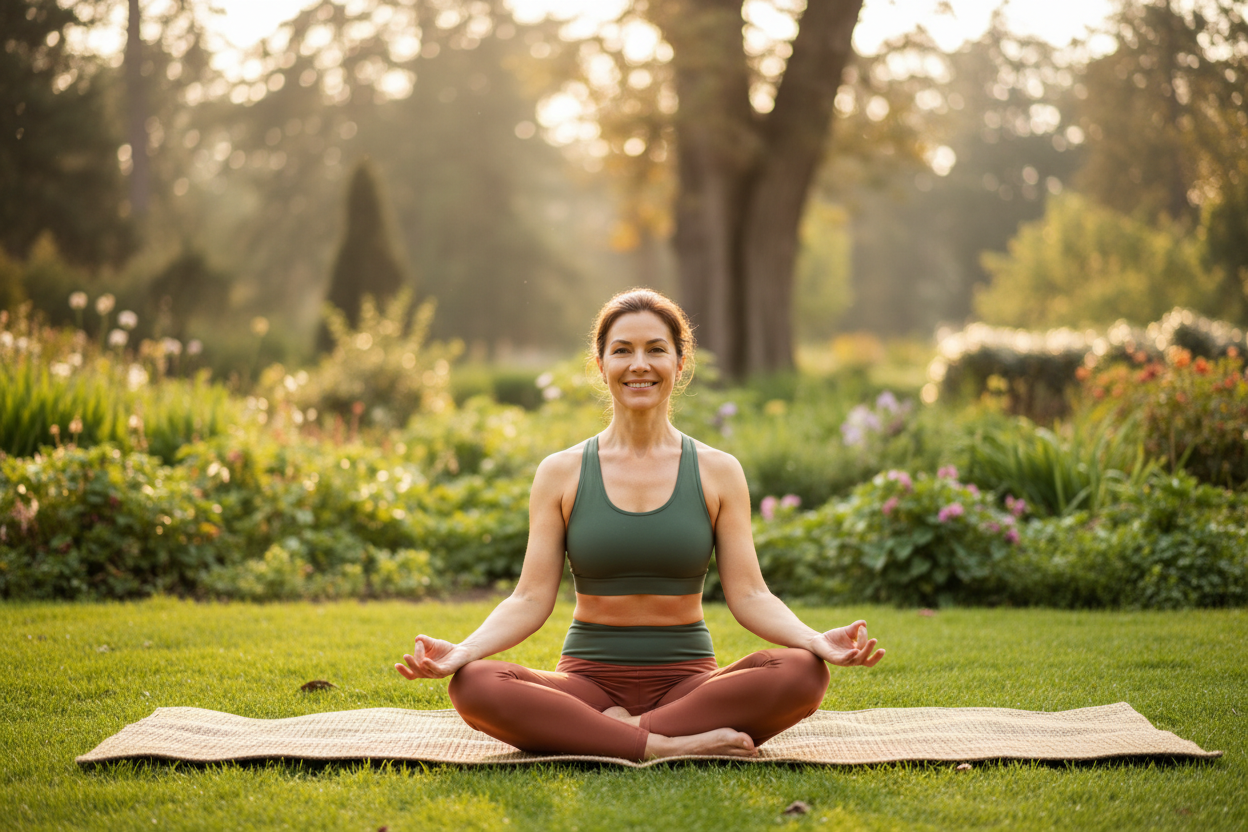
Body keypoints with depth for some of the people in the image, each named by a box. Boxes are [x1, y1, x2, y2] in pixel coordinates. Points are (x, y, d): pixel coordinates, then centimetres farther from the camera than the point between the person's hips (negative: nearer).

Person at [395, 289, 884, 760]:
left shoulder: (718, 472, 5)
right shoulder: (561, 473, 5)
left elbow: (748, 594, 0)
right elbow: (531, 599, 1)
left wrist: (817, 640, -19)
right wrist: (462, 651, -17)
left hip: (687, 681, 0)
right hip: (588, 681, 0)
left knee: (804, 674, -29)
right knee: (473, 686, -30)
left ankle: (612, 732, -22)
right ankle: (674, 744, -27)